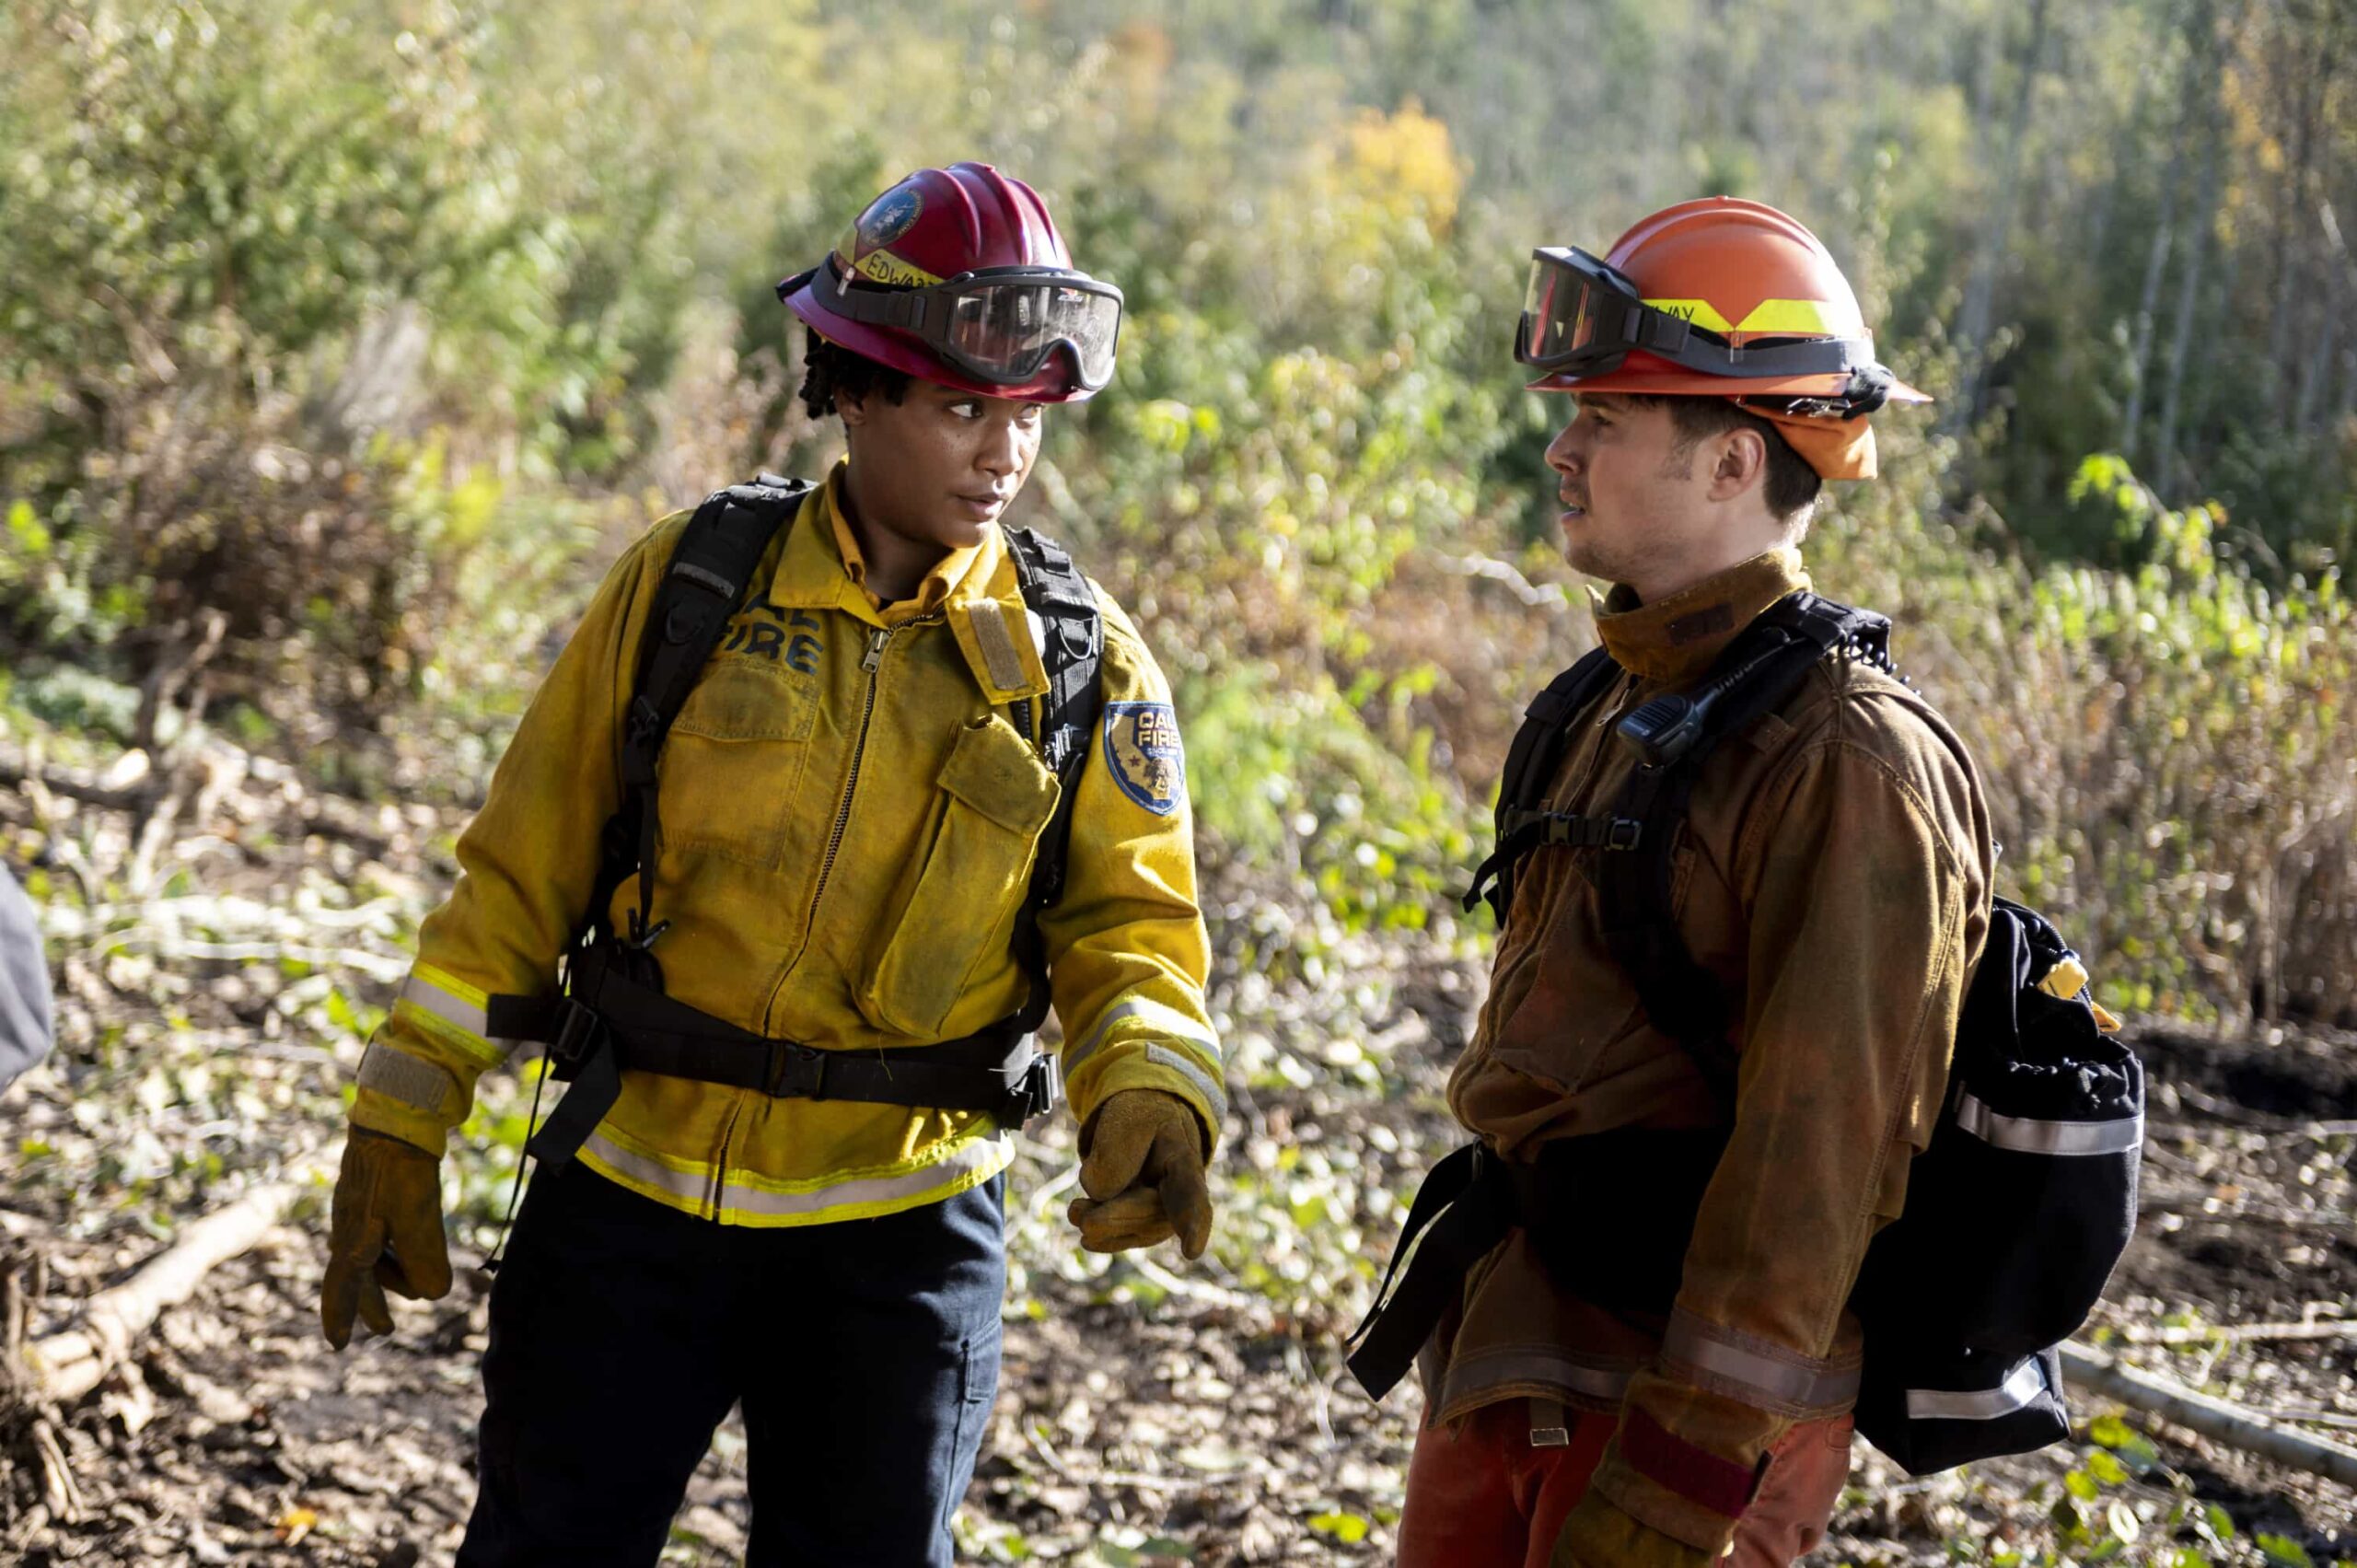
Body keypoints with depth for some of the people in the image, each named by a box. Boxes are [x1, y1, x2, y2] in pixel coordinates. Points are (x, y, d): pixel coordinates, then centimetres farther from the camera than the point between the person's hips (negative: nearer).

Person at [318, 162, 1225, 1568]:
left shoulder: (1080, 659, -1)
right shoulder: (687, 584, -2)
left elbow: (1131, 926, -4)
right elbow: (523, 873, 2)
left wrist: (1153, 1098, -26)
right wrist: (399, 1132, 0)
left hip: (899, 1236, 0)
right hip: (633, 1197, 0)